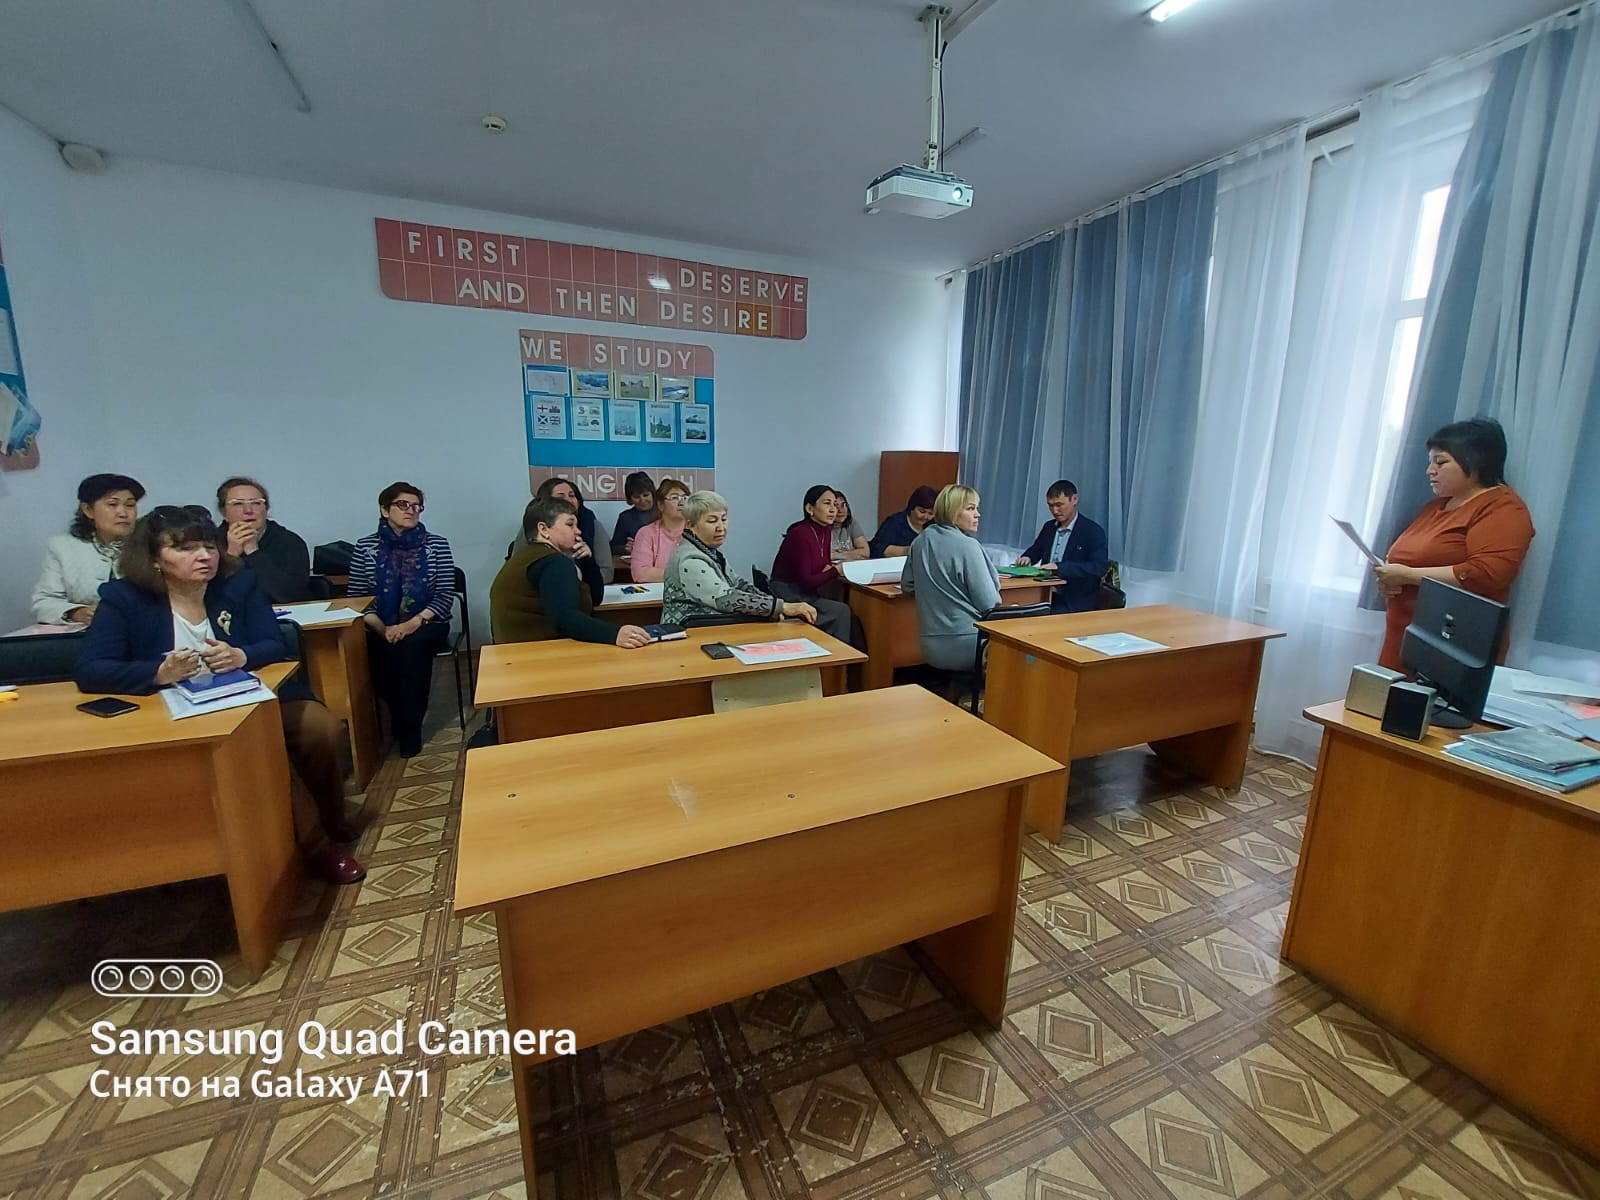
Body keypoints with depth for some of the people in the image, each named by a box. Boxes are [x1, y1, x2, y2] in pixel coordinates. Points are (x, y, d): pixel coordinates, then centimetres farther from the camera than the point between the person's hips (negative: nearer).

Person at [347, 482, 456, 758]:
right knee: (381, 653, -30)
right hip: (382, 628, 1)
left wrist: (413, 623, -18)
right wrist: (381, 628, -15)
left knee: (412, 647, -33)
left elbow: (445, 596, -5)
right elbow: (356, 597, 2)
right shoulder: (365, 547, 5)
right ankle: (401, 721, -2)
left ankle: (410, 728, -14)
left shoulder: (436, 545, 0)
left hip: (427, 625, -1)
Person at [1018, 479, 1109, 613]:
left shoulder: (1093, 531, -8)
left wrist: (1060, 567, -29)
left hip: (1075, 602, -5)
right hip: (1046, 595, 5)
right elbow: (1036, 550, 26)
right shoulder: (1048, 527, 10)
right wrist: (1028, 557, 1)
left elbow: (1099, 568, -19)